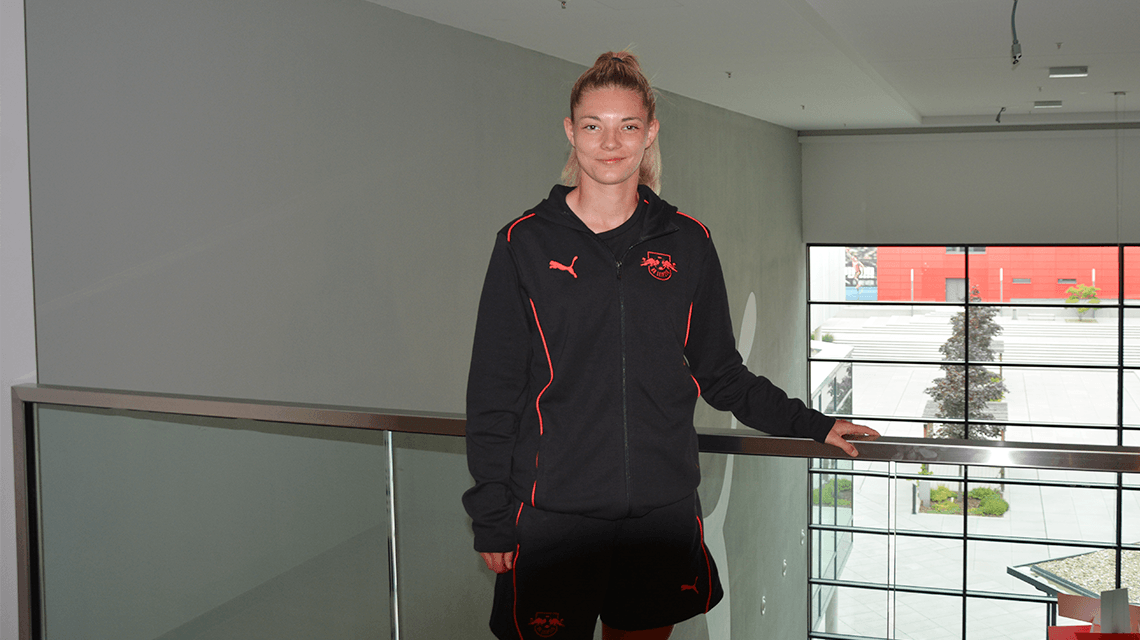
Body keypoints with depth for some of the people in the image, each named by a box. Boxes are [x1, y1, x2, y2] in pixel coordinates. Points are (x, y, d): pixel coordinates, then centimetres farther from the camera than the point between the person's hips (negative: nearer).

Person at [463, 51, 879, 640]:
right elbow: (493, 390, 0)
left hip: (663, 510, 3)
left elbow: (721, 374, 15)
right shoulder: (525, 243, -1)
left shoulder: (687, 243, 6)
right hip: (552, 515, -2)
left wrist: (813, 425, 10)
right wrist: (491, 518, -3)